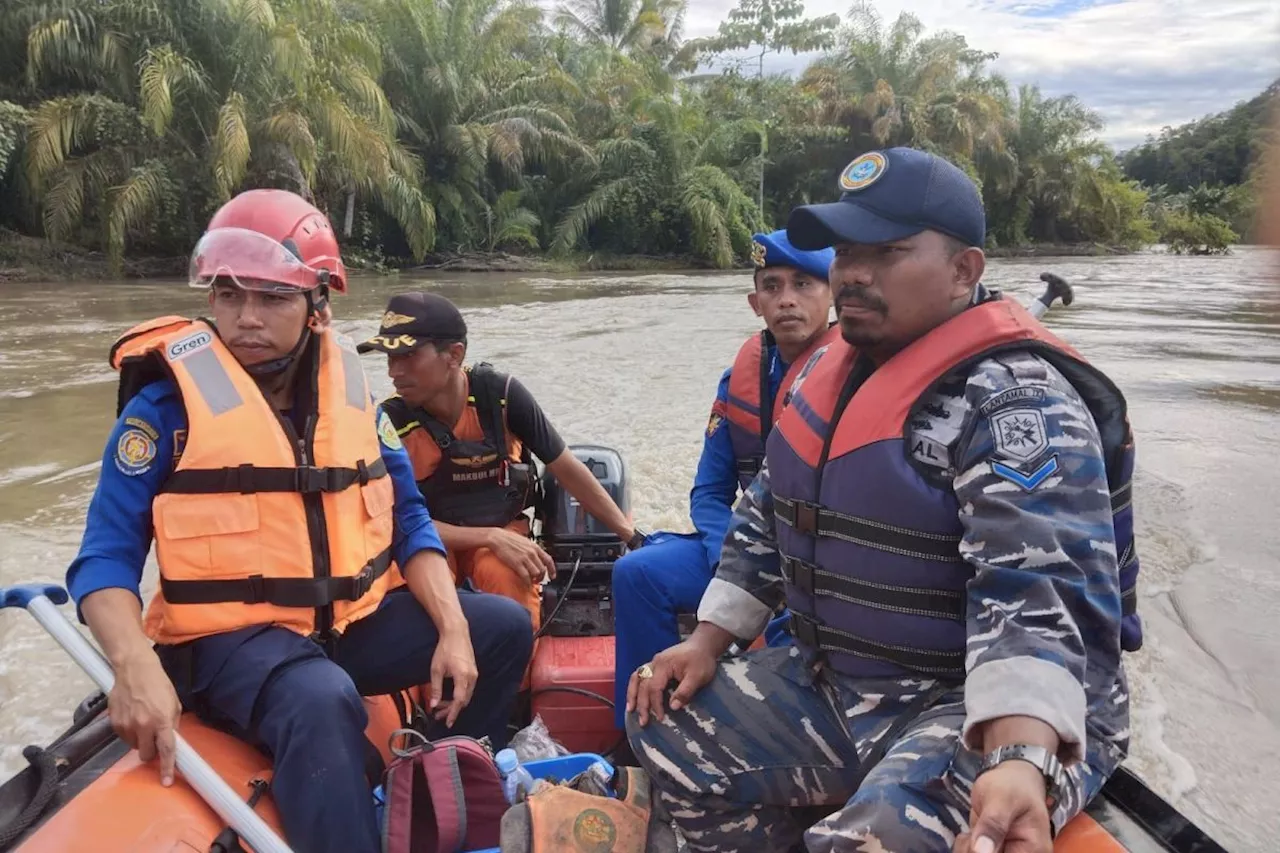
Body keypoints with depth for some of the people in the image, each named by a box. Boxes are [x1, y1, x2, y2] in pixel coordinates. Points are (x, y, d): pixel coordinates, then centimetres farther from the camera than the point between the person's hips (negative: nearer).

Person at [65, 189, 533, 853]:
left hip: (353, 618, 6)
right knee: (323, 704, -37)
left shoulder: (347, 386, 4)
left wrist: (451, 630, -6)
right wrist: (136, 666, -30)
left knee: (501, 627, 0)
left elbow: (406, 518, 7)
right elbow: (105, 559, -10)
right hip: (229, 634, -6)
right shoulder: (169, 401, -9)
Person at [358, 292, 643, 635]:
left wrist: (632, 537, -6)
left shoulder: (500, 394, -18)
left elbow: (567, 469, -9)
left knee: (506, 576, -33)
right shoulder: (390, 422, -18)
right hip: (434, 541, 0)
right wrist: (492, 539, -28)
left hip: (505, 531, 0)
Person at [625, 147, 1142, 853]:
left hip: (982, 707, -7)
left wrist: (1023, 763, -45)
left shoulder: (1014, 396, -19)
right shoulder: (830, 369, 7)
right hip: (830, 683, 8)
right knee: (668, 729, 5)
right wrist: (708, 638, 6)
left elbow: (1040, 588, -32)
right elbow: (767, 515, 14)